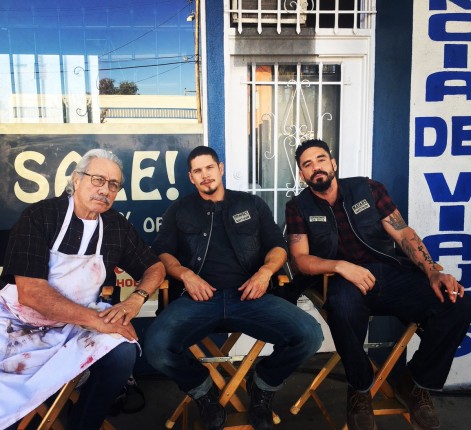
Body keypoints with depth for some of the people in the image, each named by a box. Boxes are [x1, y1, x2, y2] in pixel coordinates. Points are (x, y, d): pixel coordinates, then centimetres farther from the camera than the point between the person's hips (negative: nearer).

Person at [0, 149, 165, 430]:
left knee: (122, 352, -24)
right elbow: (30, 292, -17)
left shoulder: (118, 226, 4)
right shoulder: (40, 215, -10)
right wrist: (97, 319, -23)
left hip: (75, 326, 4)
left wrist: (135, 300, -10)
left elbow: (155, 267, 11)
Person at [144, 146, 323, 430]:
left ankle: (262, 388, 8)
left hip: (248, 296, 1)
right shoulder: (180, 211, 20)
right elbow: (162, 252, 13)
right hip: (200, 298, 0)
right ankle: (205, 393, 3)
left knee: (309, 335, -25)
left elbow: (278, 245, 17)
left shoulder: (252, 204, 20)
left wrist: (265, 271, -5)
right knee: (157, 347, -31)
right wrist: (185, 274, -9)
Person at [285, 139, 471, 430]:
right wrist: (341, 266, -23)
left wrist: (433, 272, -12)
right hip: (342, 282, -2)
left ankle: (416, 384, 4)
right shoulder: (299, 207, 5)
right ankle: (360, 390, -9)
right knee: (344, 306, -40)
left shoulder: (368, 189, 8)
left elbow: (403, 233, 5)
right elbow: (300, 259, -4)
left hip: (393, 272, 3)